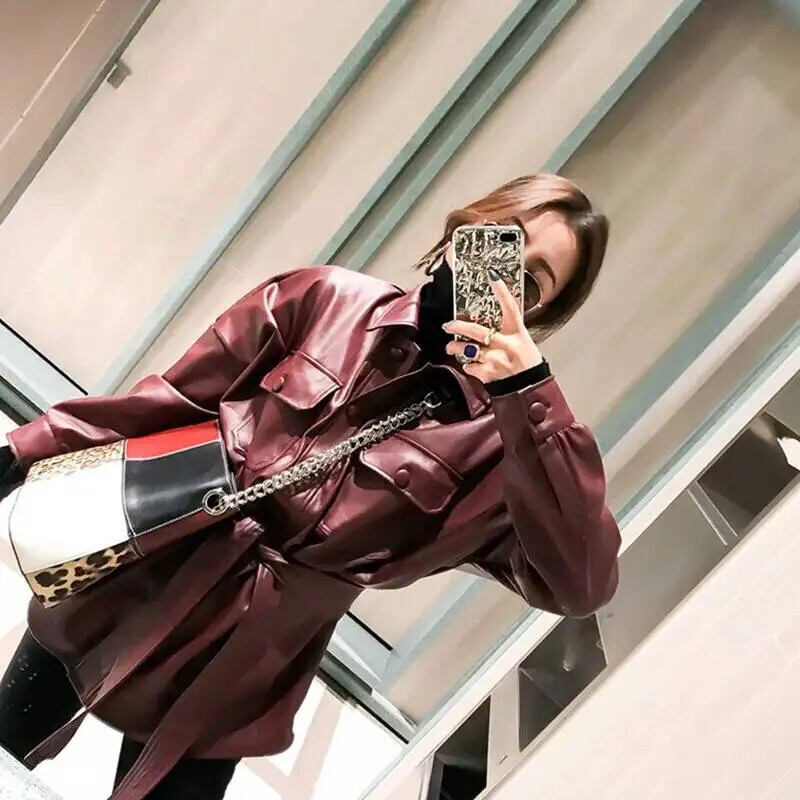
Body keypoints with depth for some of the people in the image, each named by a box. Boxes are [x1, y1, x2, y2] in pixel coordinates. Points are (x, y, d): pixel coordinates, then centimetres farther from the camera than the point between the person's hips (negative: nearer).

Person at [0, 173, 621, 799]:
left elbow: (582, 583, -23)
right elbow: (172, 402, -1)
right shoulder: (326, 299, -8)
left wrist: (530, 393, -31)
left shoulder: (497, 436, -12)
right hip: (110, 594, 3)